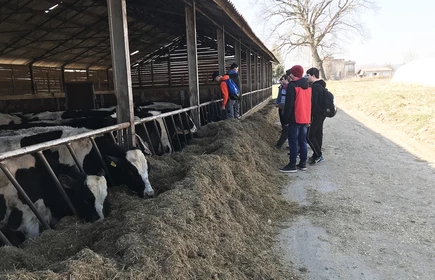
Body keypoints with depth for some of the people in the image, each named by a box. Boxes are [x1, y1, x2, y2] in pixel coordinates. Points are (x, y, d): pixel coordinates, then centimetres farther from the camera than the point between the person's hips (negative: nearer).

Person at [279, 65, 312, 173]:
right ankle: (303, 163, 17)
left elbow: (288, 104, -16)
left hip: (295, 119, -8)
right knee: (303, 141, 12)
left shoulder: (292, 85, -13)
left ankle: (292, 165, 1)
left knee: (293, 142, -2)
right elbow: (309, 102, 16)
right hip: (305, 119, 8)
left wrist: (285, 119, -8)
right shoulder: (307, 86, 11)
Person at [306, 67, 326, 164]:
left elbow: (313, 103, -21)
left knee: (309, 135, -5)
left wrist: (310, 116, -18)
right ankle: (317, 155, 20)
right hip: (322, 113, 10)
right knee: (318, 134, 13)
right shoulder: (321, 85, 15)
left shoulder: (315, 87, -17)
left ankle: (318, 155, -3)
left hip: (316, 114, -10)